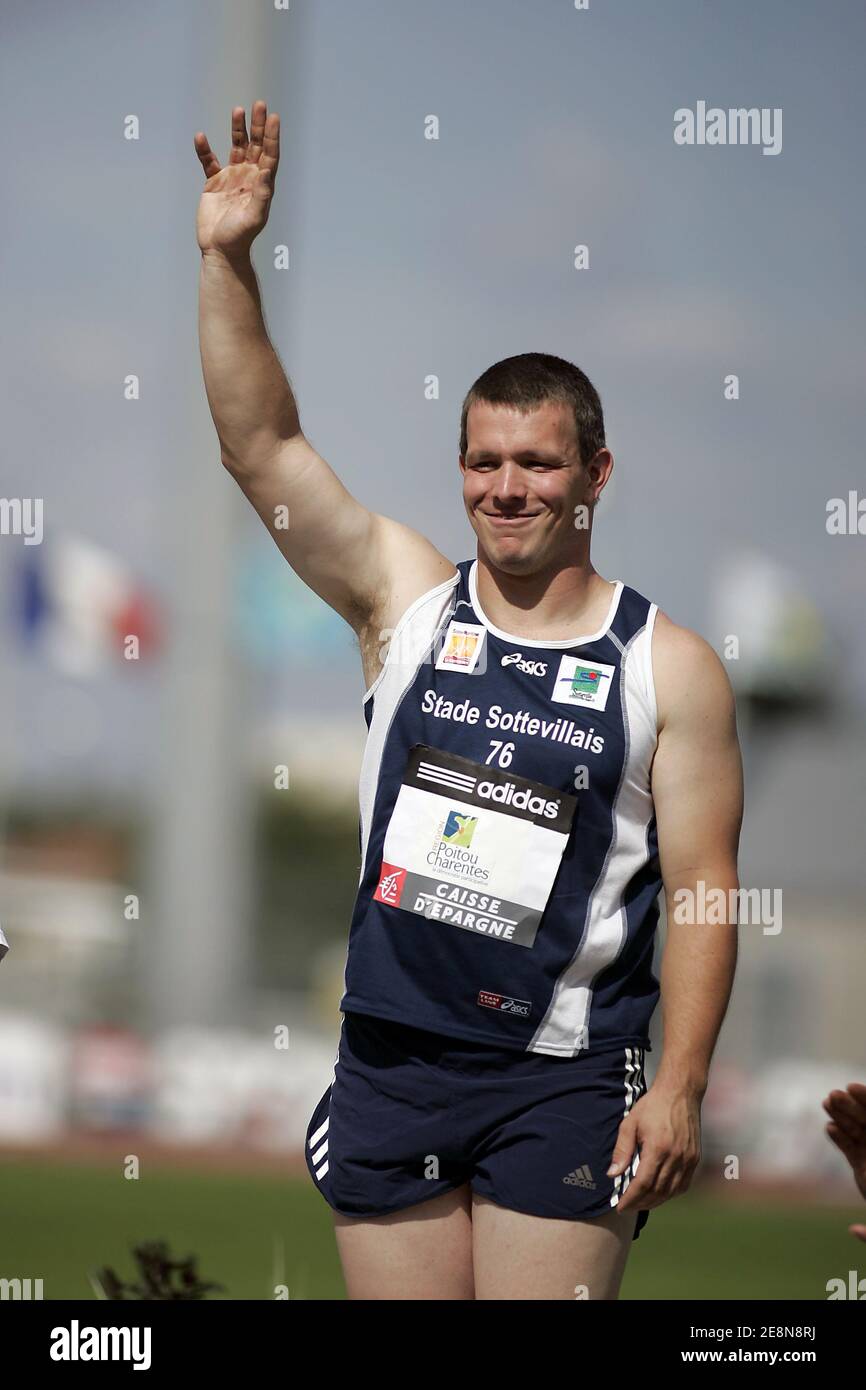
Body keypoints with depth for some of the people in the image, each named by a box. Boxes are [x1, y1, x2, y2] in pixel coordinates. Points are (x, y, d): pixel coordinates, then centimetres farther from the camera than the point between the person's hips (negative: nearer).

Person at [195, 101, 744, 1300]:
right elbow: (262, 446, -1)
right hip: (390, 1060, 3)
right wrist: (228, 260, -11)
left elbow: (702, 888, -2)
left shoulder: (669, 667, 0)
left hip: (565, 1079, -3)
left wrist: (681, 1088, -10)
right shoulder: (408, 600, 7)